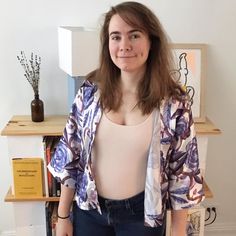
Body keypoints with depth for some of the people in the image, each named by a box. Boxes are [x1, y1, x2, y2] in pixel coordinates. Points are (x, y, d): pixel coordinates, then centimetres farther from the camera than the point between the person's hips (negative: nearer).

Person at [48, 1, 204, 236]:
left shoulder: (174, 103, -14)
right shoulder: (90, 92, -9)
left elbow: (183, 172, -8)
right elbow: (70, 156, -2)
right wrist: (63, 216, 2)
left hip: (143, 213, -1)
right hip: (89, 210, 2)